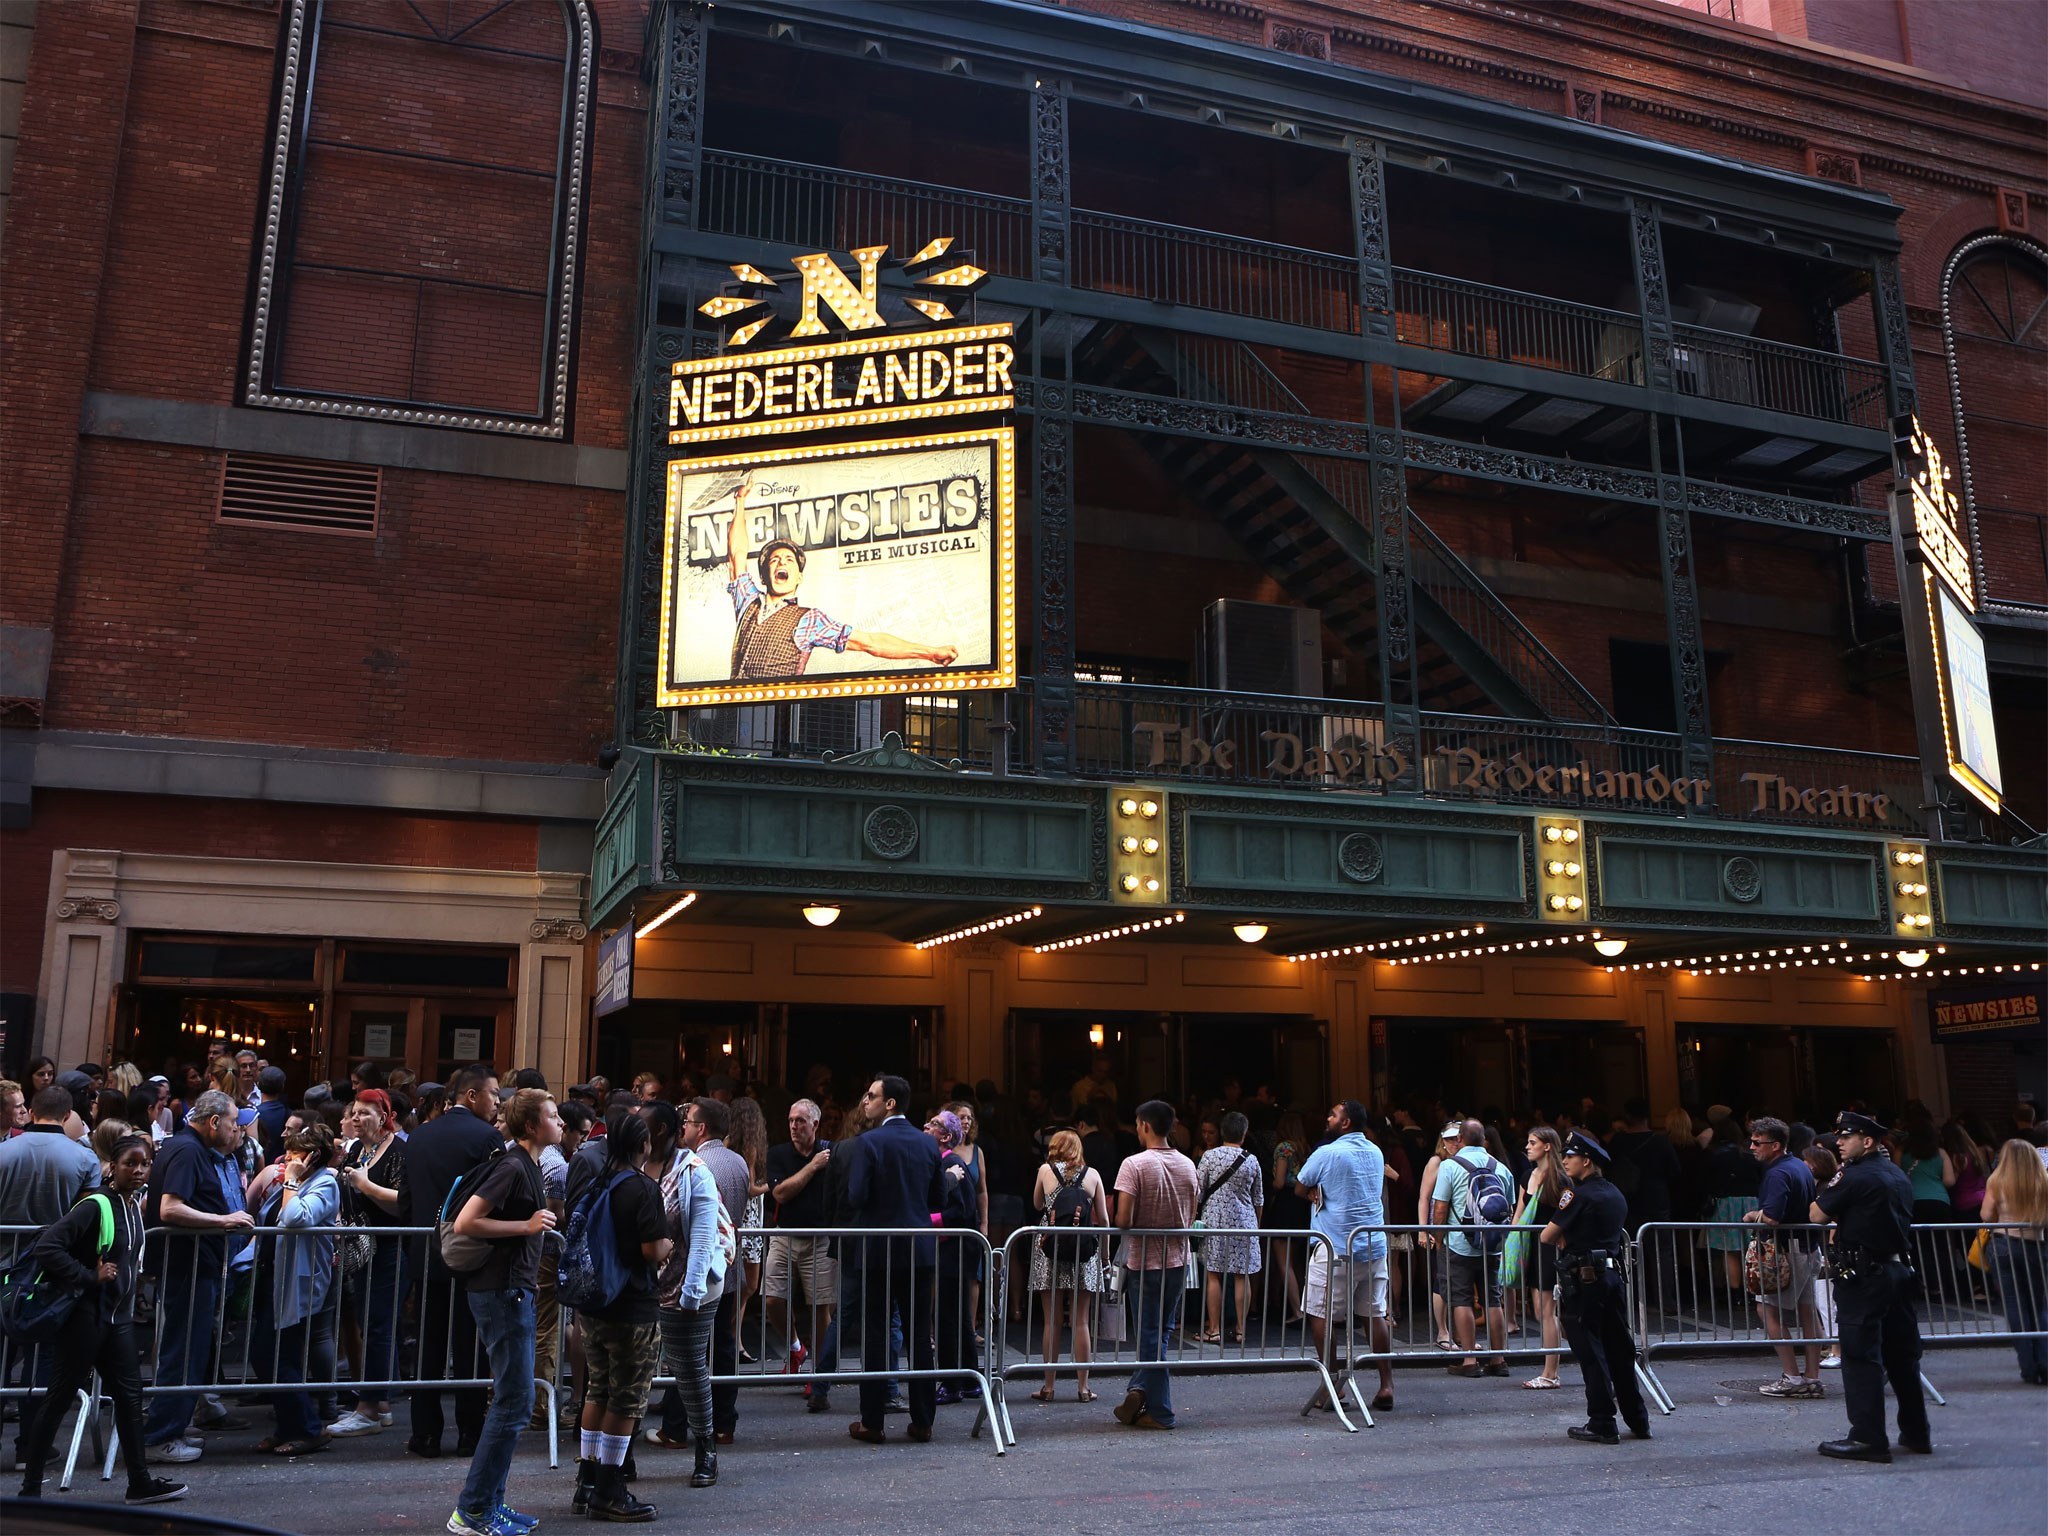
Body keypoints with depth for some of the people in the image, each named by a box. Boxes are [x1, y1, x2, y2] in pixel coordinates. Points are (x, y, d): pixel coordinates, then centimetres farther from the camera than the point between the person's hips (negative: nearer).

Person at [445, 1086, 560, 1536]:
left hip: (511, 1288, 10)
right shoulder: (512, 1167, -17)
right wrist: (527, 1226, -21)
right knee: (514, 1402, -6)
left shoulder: (528, 1166, 14)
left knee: (510, 1401, 15)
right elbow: (465, 1222, -23)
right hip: (502, 1291, -10)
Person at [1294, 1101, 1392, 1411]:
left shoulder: (1327, 1153, -10)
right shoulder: (1376, 1153, 12)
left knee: (1322, 1315, 2)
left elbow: (1301, 1189, 0)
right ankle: (1387, 1386, 6)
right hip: (1375, 1246, 6)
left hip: (1336, 1248, -6)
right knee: (1375, 1315, 8)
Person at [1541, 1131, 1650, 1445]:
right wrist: (1568, 1239, 9)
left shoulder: (1579, 1195, -14)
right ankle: (1638, 1420, 21)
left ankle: (1602, 1425, 3)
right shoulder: (1615, 1195, 12)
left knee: (1590, 1353, -1)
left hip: (1583, 1281, -8)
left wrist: (1561, 1240, 8)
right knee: (1620, 1350, 14)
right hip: (1612, 1275, 8)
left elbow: (1547, 1236, -13)